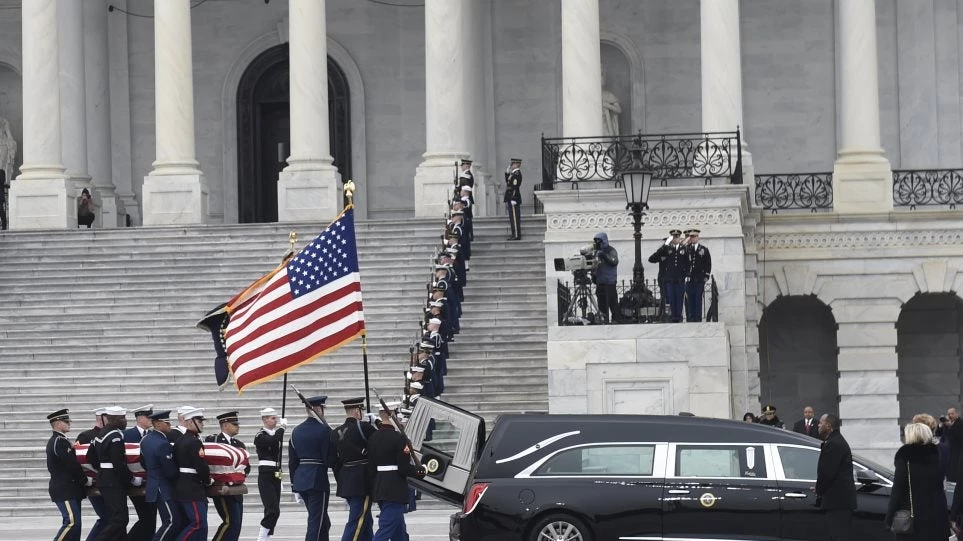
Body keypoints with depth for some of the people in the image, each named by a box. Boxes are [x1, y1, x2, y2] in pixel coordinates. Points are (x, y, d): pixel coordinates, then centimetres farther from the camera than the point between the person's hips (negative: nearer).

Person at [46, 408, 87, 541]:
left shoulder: (54, 441, 17)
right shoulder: (60, 441, -15)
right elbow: (72, 464, -17)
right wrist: (85, 480, -5)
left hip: (67, 489, 10)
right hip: (64, 490, -10)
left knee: (74, 522, 8)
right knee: (72, 521, -15)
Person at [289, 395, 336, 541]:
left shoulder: (296, 431, 10)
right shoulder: (324, 430, -11)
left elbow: (292, 461, 12)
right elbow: (331, 459, -14)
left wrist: (294, 485, 17)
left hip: (300, 480, 7)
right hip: (318, 480, -7)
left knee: (324, 522, 18)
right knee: (316, 523, -4)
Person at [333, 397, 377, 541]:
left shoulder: (337, 432, 8)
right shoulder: (364, 427, -14)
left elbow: (335, 461, 12)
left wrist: (340, 480, 19)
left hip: (345, 481, 8)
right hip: (362, 481, -8)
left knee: (365, 520, 18)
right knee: (356, 521, -7)